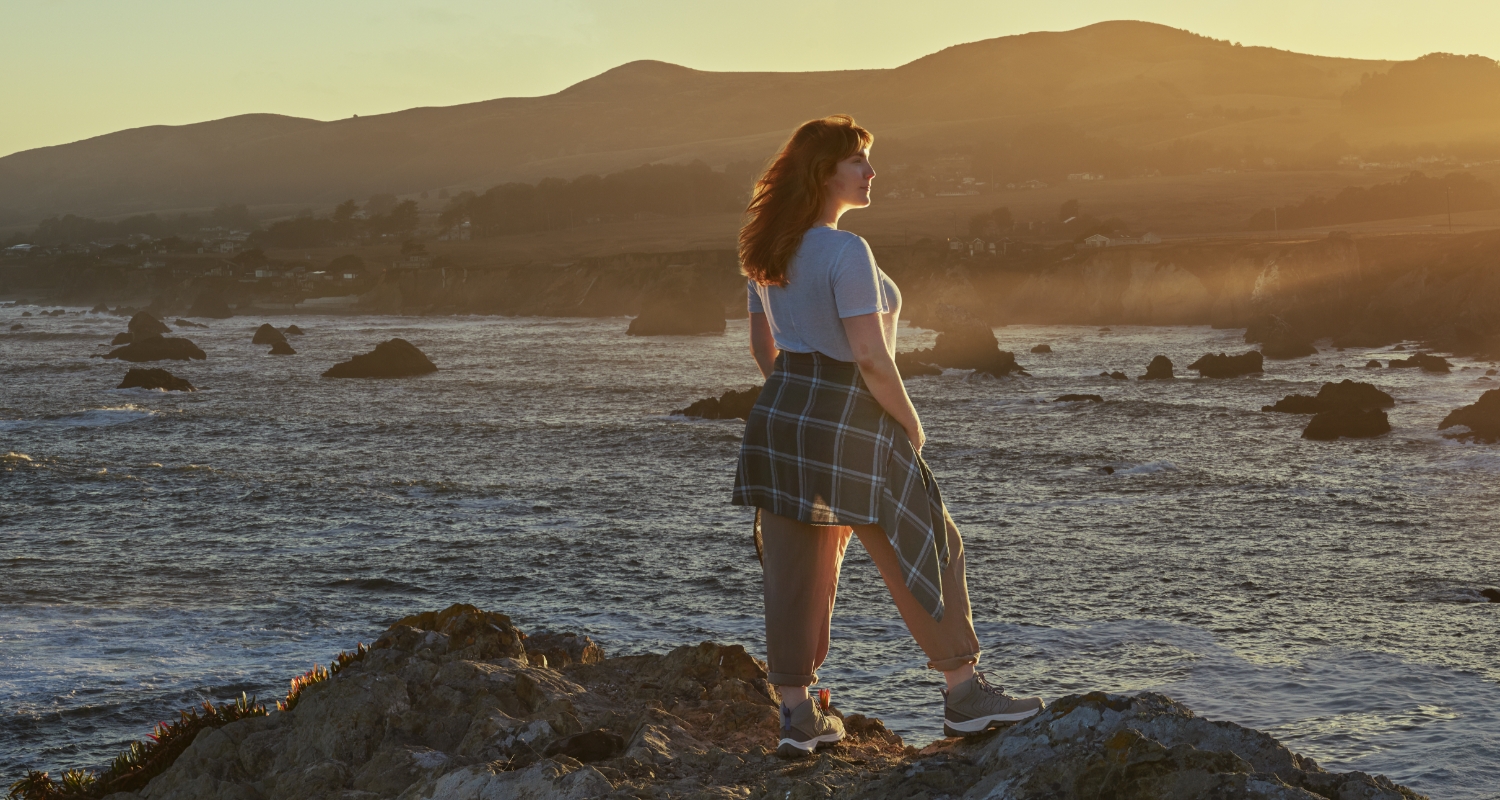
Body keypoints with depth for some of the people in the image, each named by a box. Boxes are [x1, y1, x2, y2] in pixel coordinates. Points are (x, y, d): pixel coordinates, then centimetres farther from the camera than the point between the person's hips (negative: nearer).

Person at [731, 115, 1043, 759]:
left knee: (796, 573, 9)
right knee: (926, 552, 7)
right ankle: (964, 695, 14)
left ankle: (798, 717, 12)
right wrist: (911, 423, -8)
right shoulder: (847, 252, -18)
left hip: (779, 417, 8)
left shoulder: (770, 252, 8)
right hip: (851, 422, -8)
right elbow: (871, 356, -21)